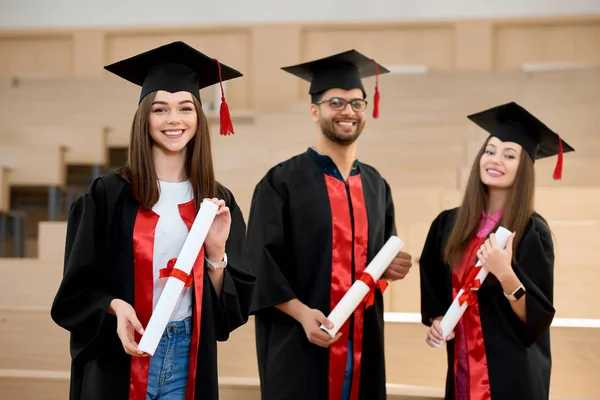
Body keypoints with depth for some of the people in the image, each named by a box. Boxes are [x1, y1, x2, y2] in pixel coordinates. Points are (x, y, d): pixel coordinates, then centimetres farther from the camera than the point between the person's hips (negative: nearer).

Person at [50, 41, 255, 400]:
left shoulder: (218, 203, 4)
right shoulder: (109, 194, -4)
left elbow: (235, 304, 2)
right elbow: (77, 287, -2)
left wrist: (216, 252, -13)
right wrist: (115, 306, -20)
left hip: (189, 360, 2)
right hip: (118, 360, -2)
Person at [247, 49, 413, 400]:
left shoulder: (377, 186, 11)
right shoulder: (282, 182, -6)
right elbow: (261, 265, -11)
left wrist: (392, 268, -2)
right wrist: (302, 313, -21)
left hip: (363, 343, 5)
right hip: (299, 343, -5)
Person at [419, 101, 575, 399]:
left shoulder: (532, 232, -12)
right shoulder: (447, 224, 1)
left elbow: (538, 318, -14)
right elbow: (432, 288, 13)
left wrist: (506, 275, -28)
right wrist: (436, 320, -4)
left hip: (513, 376, -4)